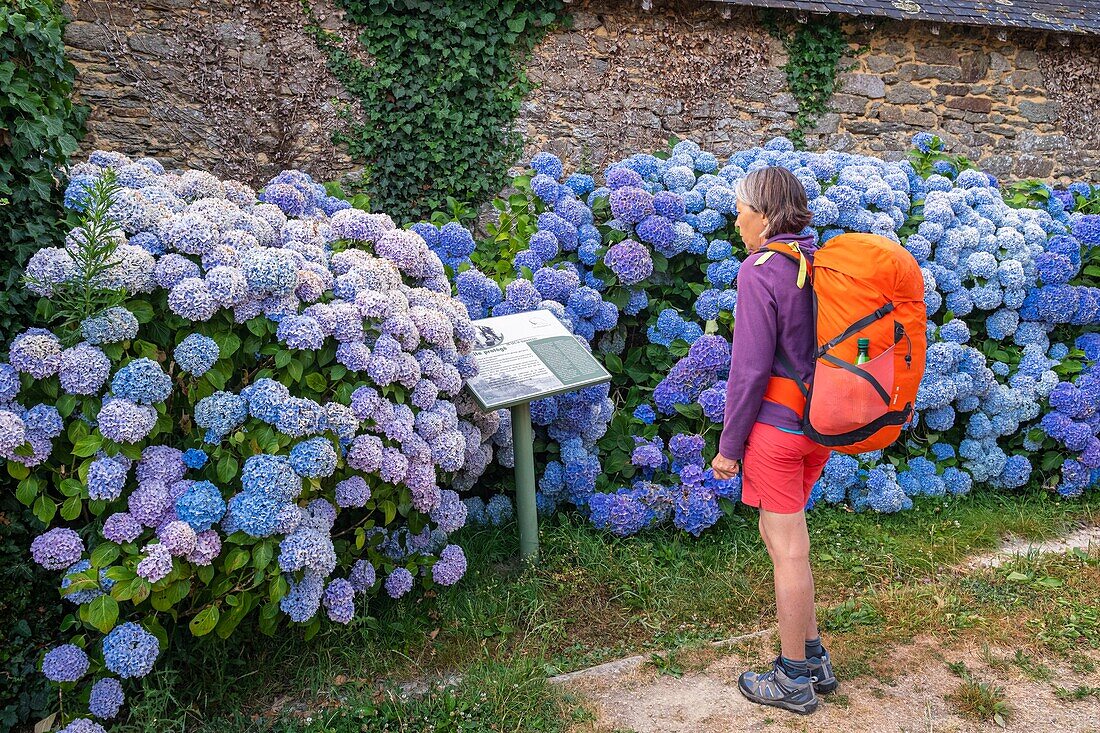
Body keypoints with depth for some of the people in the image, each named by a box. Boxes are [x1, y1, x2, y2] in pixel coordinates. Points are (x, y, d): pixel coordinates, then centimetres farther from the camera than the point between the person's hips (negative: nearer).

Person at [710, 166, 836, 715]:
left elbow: (751, 369, -18)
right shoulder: (821, 263, 5)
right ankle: (812, 657, 32)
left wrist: (729, 444, -9)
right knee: (778, 533, 21)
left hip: (776, 424, -8)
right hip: (822, 422, 8)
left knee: (788, 549, 4)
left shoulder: (760, 272, -18)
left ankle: (794, 681, 19)